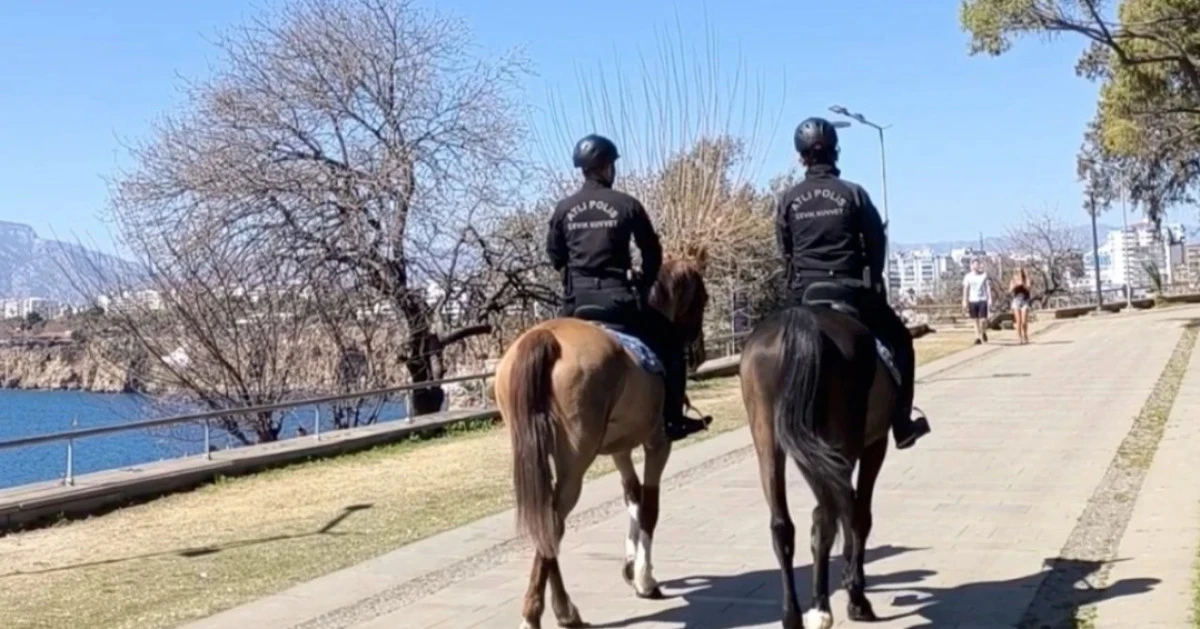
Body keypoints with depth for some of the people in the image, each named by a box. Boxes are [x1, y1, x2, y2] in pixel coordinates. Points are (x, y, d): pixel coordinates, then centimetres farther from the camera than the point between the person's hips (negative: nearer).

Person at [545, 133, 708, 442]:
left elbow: (554, 256, 14)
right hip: (618, 297, -3)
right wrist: (644, 287, 16)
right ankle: (672, 418, 9)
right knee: (670, 342, 13)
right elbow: (652, 253, 3)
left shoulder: (564, 209, 5)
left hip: (577, 300, 3)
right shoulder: (626, 205, -2)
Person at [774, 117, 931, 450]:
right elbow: (877, 246, 2)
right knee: (899, 341, 18)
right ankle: (902, 425, 17)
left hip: (804, 293, 2)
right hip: (852, 290, -1)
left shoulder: (787, 200, 1)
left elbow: (786, 253, 7)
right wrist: (870, 281, 15)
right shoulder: (854, 194, -4)